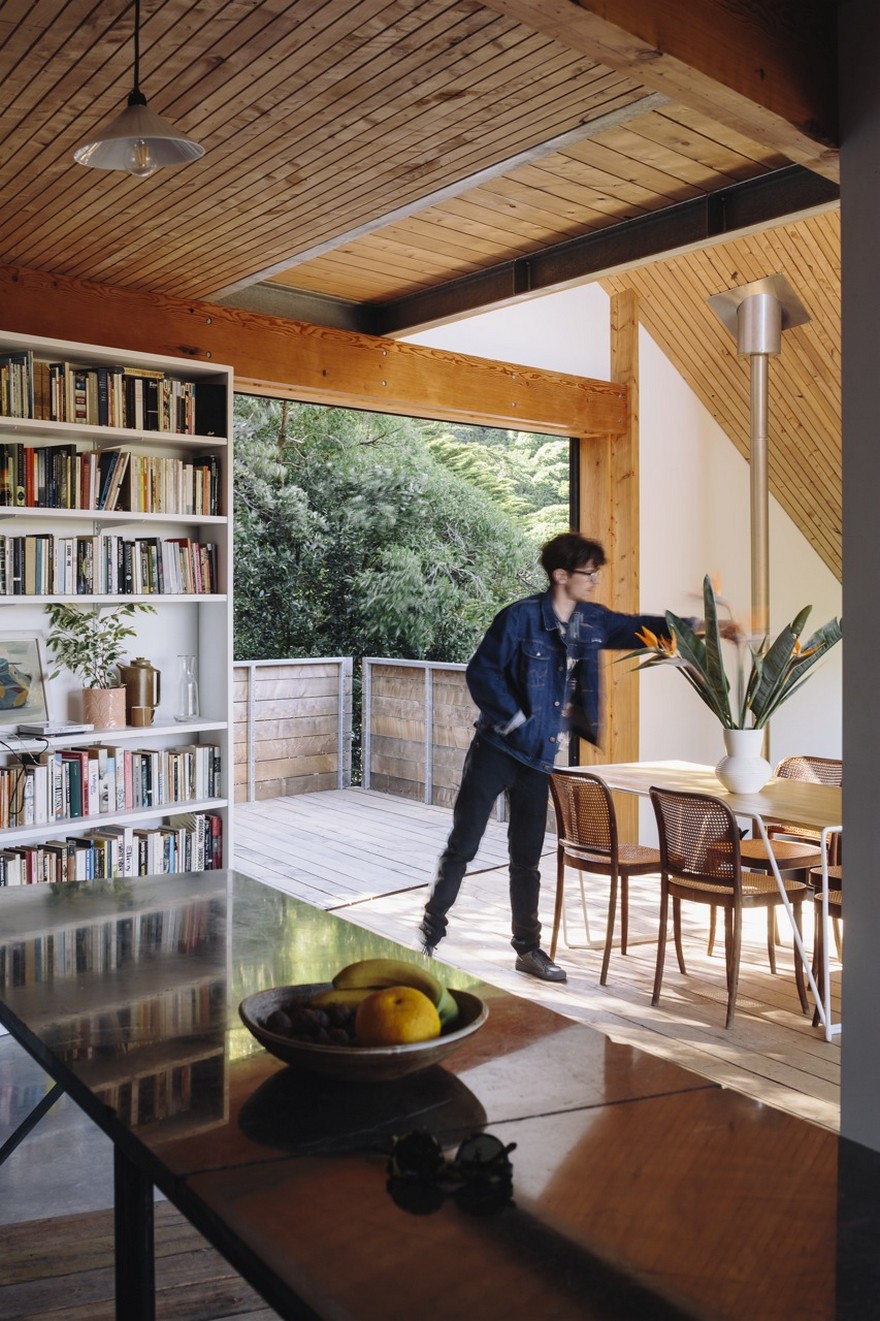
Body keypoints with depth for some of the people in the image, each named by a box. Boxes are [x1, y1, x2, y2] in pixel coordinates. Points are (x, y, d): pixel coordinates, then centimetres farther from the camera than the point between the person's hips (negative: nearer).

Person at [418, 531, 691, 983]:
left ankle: (528, 949, 24)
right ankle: (429, 933, 17)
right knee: (462, 845, 2)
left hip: (539, 756, 6)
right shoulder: (521, 617, -15)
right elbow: (480, 671, -14)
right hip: (497, 748, -5)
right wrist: (515, 718, -15)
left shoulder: (591, 621, 4)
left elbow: (637, 628, 15)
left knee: (527, 856, 13)